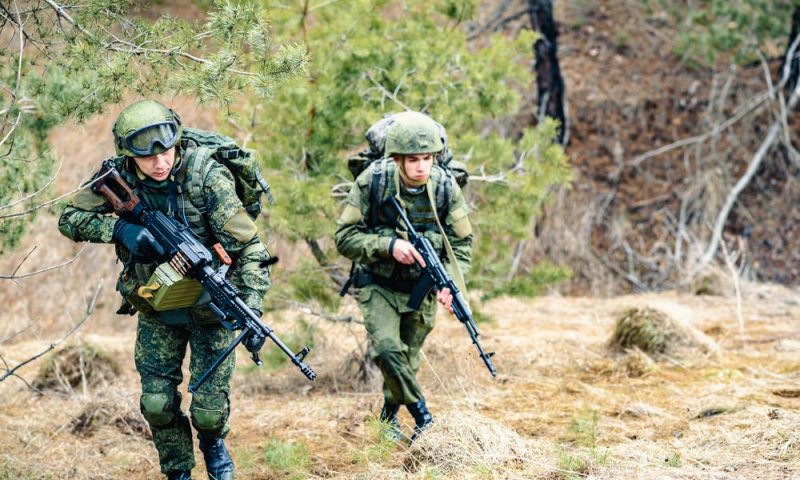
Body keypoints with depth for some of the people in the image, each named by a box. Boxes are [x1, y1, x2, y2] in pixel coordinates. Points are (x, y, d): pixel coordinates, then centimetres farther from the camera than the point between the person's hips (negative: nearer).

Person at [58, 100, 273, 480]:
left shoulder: (207, 176, -24)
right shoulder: (118, 176, -14)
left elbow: (249, 248, -25)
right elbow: (70, 219, -7)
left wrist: (252, 311, -34)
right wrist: (117, 228, -26)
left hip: (210, 304, -3)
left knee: (209, 409, -3)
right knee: (157, 404, -1)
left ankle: (212, 441, 32)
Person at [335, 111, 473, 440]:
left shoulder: (446, 186, -14)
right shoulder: (372, 182, -20)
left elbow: (462, 243, -5)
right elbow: (344, 237, -16)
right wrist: (389, 245, -31)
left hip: (421, 287, 2)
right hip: (379, 285, -2)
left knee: (408, 359, 11)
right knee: (386, 348, -23)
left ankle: (390, 416, 37)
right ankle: (421, 415, -5)